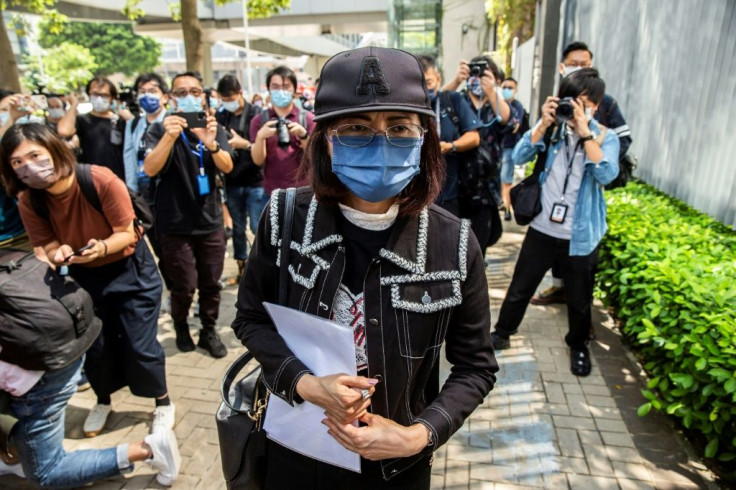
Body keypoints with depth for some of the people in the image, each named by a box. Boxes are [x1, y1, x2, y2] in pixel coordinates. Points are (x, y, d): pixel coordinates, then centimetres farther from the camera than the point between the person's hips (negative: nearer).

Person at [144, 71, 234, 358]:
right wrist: (169, 136, -36)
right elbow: (150, 169, -20)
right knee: (184, 287, 1)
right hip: (176, 225, -3)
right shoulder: (160, 129, -4)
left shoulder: (213, 127, 6)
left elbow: (227, 167, -11)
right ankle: (180, 327, 29)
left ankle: (209, 332, 27)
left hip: (210, 221, 3)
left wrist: (211, 144, -32)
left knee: (211, 284, 8)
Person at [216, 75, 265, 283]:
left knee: (258, 227, 0)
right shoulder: (221, 117, 8)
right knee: (237, 228, 11)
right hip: (232, 182, 4)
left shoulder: (256, 114, -3)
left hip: (255, 181, -4)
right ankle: (242, 265, 24)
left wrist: (245, 144, -21)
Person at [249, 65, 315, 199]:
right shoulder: (259, 121, 4)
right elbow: (258, 160, -3)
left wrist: (303, 135, -20)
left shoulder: (308, 118, 1)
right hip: (271, 193, 1)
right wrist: (260, 137, -21)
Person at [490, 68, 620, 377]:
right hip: (542, 228, 1)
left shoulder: (605, 137, -4)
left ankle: (578, 345, 40)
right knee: (520, 289, 12)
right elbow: (519, 157, -13)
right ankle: (502, 333, 33)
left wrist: (584, 132, -25)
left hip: (580, 236, -1)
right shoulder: (552, 127, -1)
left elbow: (606, 175, -23)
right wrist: (543, 124, -21)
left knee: (579, 299, 15)